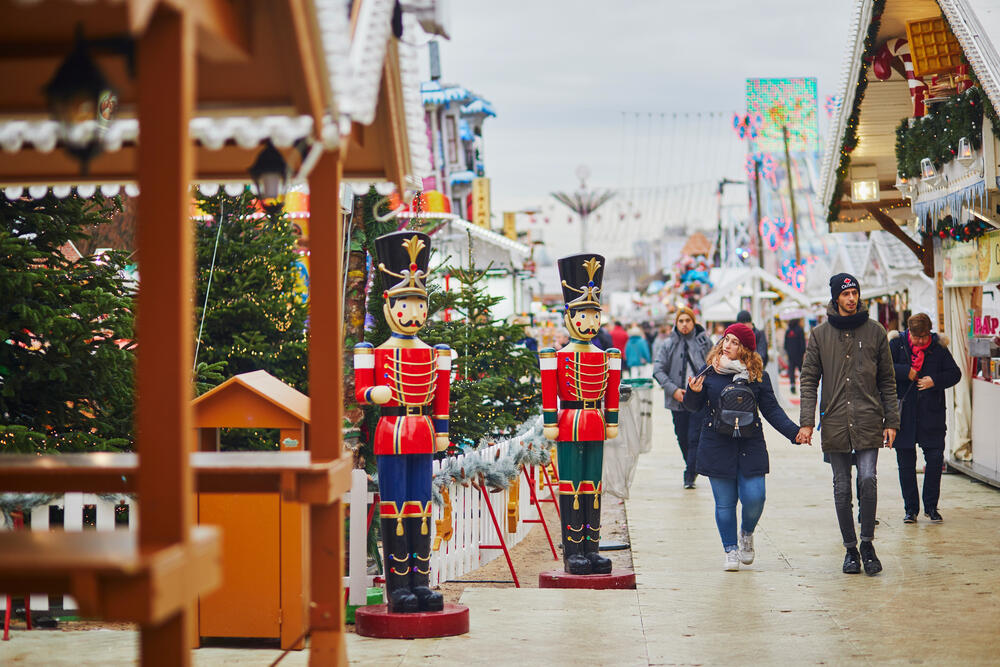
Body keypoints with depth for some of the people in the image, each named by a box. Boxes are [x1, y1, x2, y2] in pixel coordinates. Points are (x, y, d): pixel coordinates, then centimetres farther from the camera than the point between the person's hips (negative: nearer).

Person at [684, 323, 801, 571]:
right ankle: (731, 550, 17)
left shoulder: (757, 376, 1)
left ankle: (747, 534, 24)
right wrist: (693, 392, -19)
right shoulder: (710, 371, 0)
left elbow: (771, 410, 3)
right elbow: (693, 405, 4)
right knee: (725, 502, 1)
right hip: (717, 446, 0)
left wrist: (794, 432, -9)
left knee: (754, 497, -7)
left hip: (750, 446, 0)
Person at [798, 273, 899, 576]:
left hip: (869, 421, -1)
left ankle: (867, 543, 0)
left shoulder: (875, 332, 6)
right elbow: (809, 380, 5)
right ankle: (851, 549, 15)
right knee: (842, 489, 5)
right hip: (835, 423, 1)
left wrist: (891, 421, 3)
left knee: (868, 479, -14)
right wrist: (806, 421, -5)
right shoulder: (820, 335, 6)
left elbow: (887, 380, 9)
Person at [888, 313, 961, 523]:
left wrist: (935, 380, -11)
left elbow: (955, 373, 5)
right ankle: (910, 508, 13)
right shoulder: (897, 344, -1)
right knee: (906, 462, 3)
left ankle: (931, 506, 12)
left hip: (932, 413, 1)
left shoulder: (938, 347, 3)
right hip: (904, 413, -1)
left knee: (935, 458, -2)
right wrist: (907, 372, -18)